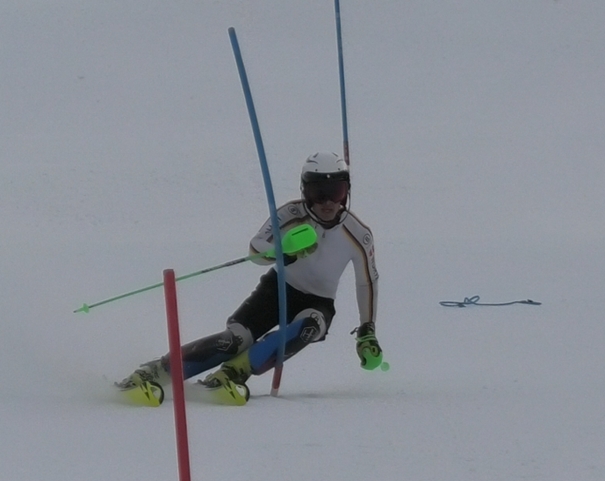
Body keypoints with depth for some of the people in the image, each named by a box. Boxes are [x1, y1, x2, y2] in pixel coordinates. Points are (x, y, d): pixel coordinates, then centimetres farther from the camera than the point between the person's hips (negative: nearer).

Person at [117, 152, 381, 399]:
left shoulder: (357, 235, -16)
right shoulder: (292, 215, -19)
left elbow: (368, 282, 0)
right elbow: (256, 249, -21)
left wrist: (367, 333, 2)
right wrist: (285, 252, -42)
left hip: (317, 304, 1)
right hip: (278, 288, -1)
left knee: (307, 328, -37)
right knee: (237, 338, -26)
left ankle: (235, 370, -38)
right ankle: (155, 371, -24)